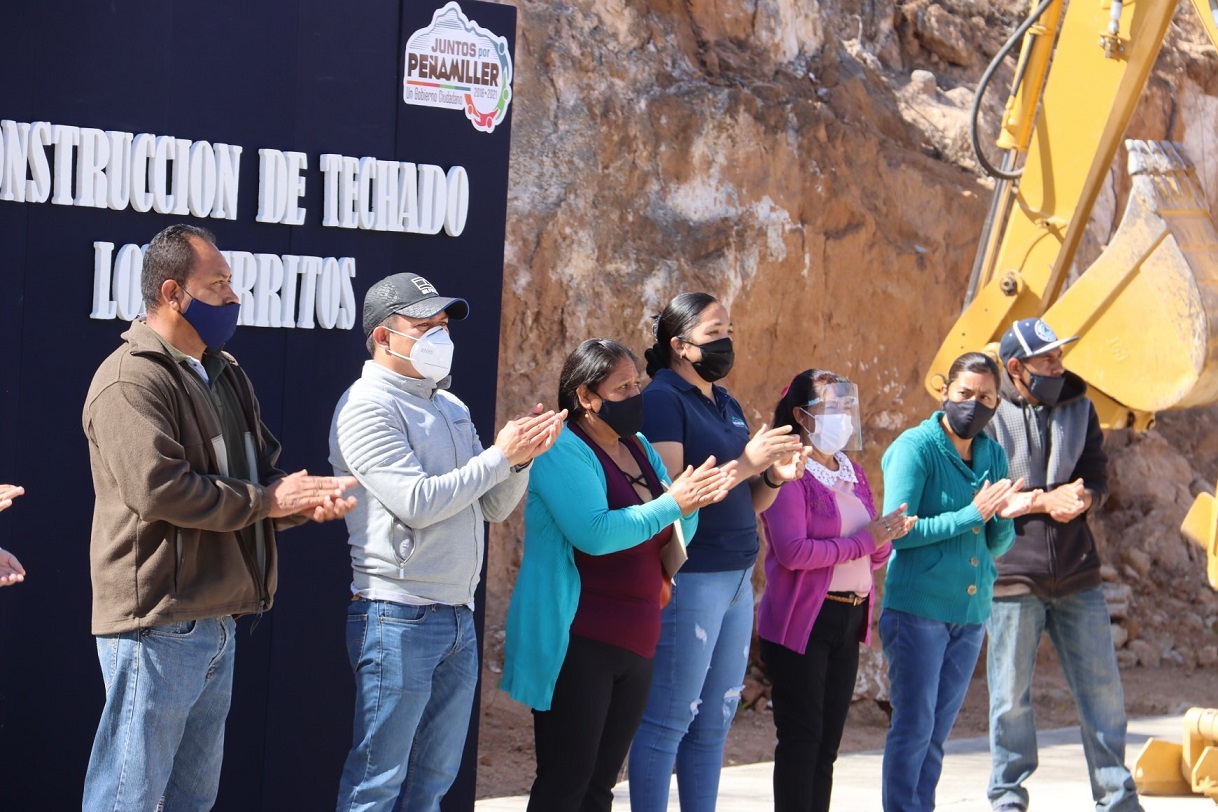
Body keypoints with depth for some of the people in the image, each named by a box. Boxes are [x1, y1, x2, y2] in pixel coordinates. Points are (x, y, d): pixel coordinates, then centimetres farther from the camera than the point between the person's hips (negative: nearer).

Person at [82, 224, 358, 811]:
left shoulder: (224, 376, 17)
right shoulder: (132, 380, -13)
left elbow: (260, 474, 19)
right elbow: (157, 488, -24)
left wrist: (303, 499, -5)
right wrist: (265, 500, -15)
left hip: (215, 624, 10)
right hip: (157, 625, -10)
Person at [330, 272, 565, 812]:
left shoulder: (450, 406, 17)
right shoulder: (367, 406, -9)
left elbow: (494, 506, 15)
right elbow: (417, 502, -19)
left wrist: (524, 455, -3)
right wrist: (501, 455, -13)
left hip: (458, 617, 8)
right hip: (398, 618, -8)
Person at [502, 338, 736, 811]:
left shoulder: (638, 447, 13)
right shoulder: (564, 449, -11)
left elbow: (678, 535, 12)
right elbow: (594, 533, -24)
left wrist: (694, 499, -9)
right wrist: (672, 503, -24)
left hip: (634, 641, 8)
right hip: (576, 642, -8)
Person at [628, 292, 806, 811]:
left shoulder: (727, 405, 17)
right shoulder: (662, 399, -9)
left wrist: (775, 476, -1)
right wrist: (744, 464, -21)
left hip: (736, 579, 9)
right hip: (689, 579, -8)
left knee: (715, 720, 11)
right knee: (668, 719, -5)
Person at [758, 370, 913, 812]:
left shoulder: (853, 473, 16)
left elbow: (875, 557, 17)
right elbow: (792, 551, -20)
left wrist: (888, 535, -6)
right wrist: (865, 539, -17)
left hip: (849, 618, 8)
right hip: (802, 621, -8)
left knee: (827, 743, 9)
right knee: (800, 740, -6)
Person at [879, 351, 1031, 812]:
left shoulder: (993, 455, 9)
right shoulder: (917, 447, -8)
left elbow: (997, 547, 12)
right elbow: (898, 530, -16)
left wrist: (1004, 518, -11)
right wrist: (972, 515, -18)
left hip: (971, 613, 6)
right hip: (918, 609, -6)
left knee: (937, 733, 11)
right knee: (913, 727, -6)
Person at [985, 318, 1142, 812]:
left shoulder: (1078, 406, 9)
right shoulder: (990, 416, -5)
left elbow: (1097, 477, 7)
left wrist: (1079, 500, -15)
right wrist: (1044, 500, -17)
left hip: (1077, 575, 4)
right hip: (1012, 575, -4)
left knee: (1102, 687, 5)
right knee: (1010, 694, 3)